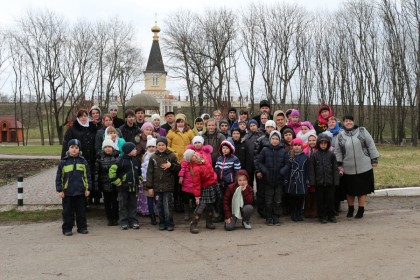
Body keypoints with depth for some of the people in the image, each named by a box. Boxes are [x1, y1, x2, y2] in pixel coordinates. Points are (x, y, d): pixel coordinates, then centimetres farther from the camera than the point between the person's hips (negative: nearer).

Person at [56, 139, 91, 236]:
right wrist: (60, 190, -4)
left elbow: (87, 176, 6)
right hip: (67, 192, -1)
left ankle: (82, 227, 19)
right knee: (68, 212, 5)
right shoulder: (63, 162, -1)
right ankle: (67, 229, 14)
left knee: (81, 211, 9)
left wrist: (88, 188, 1)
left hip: (80, 191, 1)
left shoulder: (83, 161, 4)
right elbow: (59, 177, 1)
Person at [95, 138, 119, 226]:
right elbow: (96, 171, 2)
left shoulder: (117, 156, -2)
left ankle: (115, 219, 14)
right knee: (107, 202, 8)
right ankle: (109, 218, 19)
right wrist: (96, 183, -2)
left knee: (115, 201, 3)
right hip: (104, 184, 2)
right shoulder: (100, 157, 2)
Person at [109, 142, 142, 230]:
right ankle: (124, 223, 8)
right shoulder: (121, 161, -11)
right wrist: (117, 182, -13)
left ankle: (133, 222, 15)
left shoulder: (135, 160, 10)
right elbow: (112, 171, -14)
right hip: (123, 187, -6)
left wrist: (139, 180, 17)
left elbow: (139, 171, 27)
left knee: (133, 205, 9)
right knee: (123, 206, 3)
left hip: (133, 187, 6)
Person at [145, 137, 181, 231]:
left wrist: (171, 165, -16)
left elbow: (179, 168, 4)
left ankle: (169, 224, 6)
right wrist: (149, 187, 1)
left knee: (168, 206, -5)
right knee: (160, 206, 8)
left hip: (168, 186, -3)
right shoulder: (153, 157, 6)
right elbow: (150, 173, 6)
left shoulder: (172, 156, 0)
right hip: (157, 187, 3)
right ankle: (162, 223, 18)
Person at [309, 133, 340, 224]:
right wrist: (312, 182, -5)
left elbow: (335, 168, 3)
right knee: (320, 199, 6)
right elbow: (311, 169, 0)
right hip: (319, 182, 0)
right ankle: (322, 216, 17)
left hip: (330, 182, 0)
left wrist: (336, 181, -1)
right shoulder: (314, 155, 0)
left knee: (330, 199, 8)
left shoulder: (331, 154, 2)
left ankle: (331, 215, 20)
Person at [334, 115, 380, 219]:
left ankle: (361, 209, 17)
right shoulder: (340, 135, 5)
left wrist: (374, 159, -1)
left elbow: (370, 145, 2)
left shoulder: (362, 131, 1)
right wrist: (339, 164, 1)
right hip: (348, 168, 1)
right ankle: (350, 208, 28)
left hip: (364, 167, -1)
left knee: (362, 189, 4)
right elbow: (338, 151, 7)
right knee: (350, 190, 10)